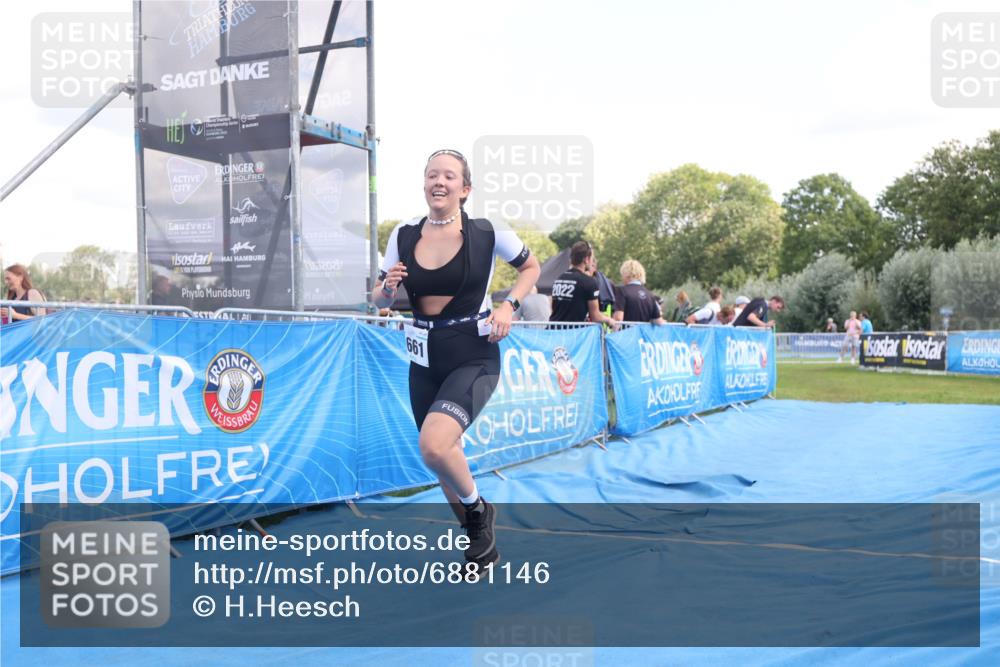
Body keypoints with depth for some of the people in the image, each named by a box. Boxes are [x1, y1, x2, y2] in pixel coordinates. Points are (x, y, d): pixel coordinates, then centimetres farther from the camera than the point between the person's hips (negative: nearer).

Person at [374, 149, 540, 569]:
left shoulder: (488, 234, -8)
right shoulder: (403, 235, 1)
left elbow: (530, 267, 9)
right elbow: (379, 301, 9)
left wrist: (509, 306, -8)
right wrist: (387, 288, -14)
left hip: (474, 360, -5)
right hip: (424, 361, 5)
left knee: (434, 445, -27)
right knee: (443, 458, 15)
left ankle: (478, 509, 4)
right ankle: (480, 543, 39)